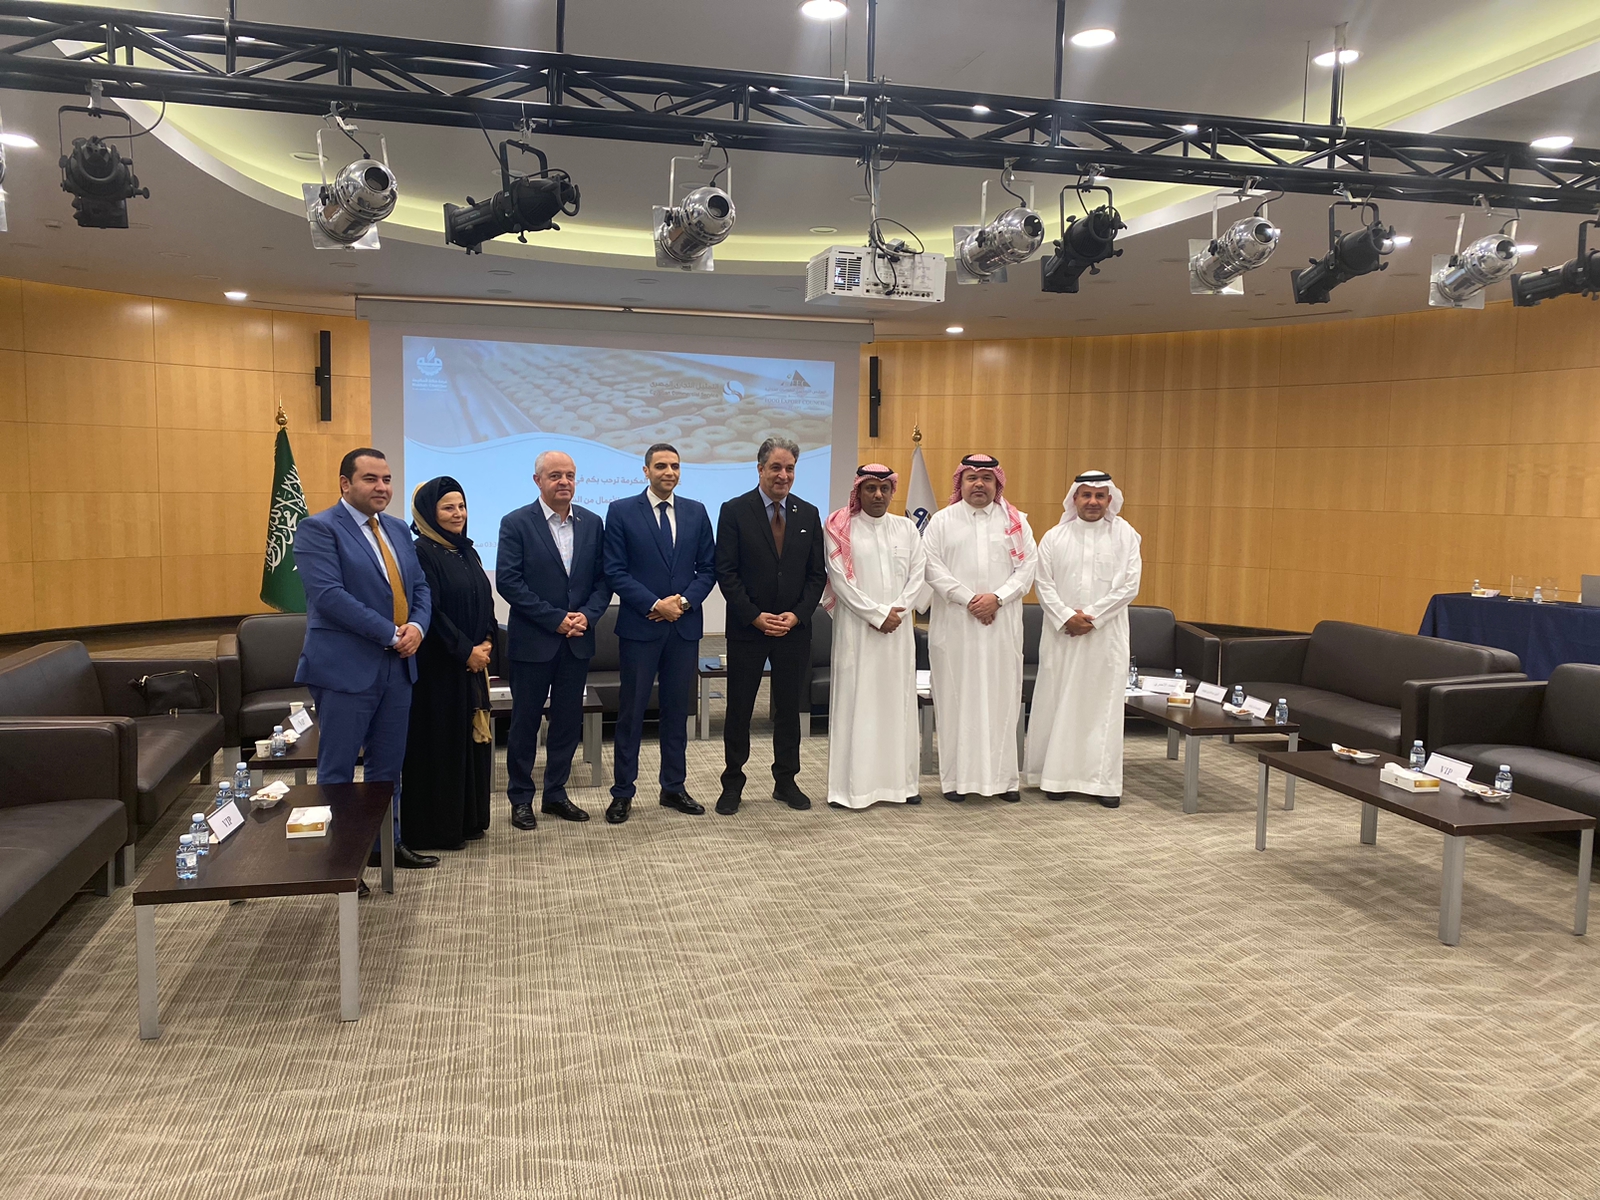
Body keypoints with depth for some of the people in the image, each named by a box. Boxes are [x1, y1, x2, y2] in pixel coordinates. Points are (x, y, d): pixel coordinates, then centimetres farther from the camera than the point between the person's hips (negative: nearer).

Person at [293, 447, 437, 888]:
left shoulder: (397, 529, 14)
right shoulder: (318, 529, -9)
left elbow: (420, 587, 13)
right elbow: (329, 594, -20)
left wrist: (417, 626, -8)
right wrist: (392, 633, -20)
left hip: (397, 666, 7)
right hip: (346, 667, -7)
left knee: (388, 763, 16)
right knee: (337, 768, 3)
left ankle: (386, 843, 29)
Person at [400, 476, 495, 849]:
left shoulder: (466, 551, 13)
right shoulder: (422, 553, -12)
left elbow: (486, 602, 15)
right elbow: (429, 612, -17)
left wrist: (486, 644, -1)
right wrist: (465, 651, -15)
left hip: (472, 663, 8)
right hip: (438, 666, -8)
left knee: (471, 737, 12)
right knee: (439, 741, 0)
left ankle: (467, 818, 23)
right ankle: (436, 827, 11)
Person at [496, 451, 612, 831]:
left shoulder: (592, 523, 6)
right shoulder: (516, 523, -6)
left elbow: (603, 579, 6)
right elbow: (508, 581, -12)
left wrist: (587, 615, -11)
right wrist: (556, 619, -15)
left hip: (577, 641, 4)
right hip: (532, 641, -4)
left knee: (568, 721, 11)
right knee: (525, 722, 6)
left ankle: (556, 793, 24)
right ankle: (521, 798, 19)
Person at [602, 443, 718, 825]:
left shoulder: (696, 512, 8)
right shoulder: (621, 511, -2)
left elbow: (708, 568, 7)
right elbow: (615, 571, -6)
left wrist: (684, 601, -9)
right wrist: (655, 604, -15)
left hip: (685, 626, 3)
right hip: (639, 627, -3)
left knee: (677, 710, 11)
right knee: (631, 712, 3)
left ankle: (674, 787, 23)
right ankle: (622, 793, 14)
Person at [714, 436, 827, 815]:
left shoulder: (808, 514, 6)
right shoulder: (735, 511, -4)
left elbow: (816, 574, 7)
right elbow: (726, 573, -7)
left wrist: (797, 614, -6)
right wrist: (755, 616, -13)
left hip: (794, 629, 3)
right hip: (747, 629, -3)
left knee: (789, 709, 11)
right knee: (739, 709, 5)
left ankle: (786, 781, 23)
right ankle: (732, 784, 17)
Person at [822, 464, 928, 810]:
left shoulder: (907, 528, 11)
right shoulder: (841, 529, 1)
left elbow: (918, 575, 5)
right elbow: (840, 579, -7)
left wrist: (897, 611, -9)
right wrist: (877, 614, -11)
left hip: (898, 628, 3)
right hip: (856, 629, -3)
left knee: (899, 701, 6)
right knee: (855, 701, -2)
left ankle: (900, 781, 13)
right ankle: (851, 785, 2)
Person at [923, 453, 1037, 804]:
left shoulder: (1015, 522, 9)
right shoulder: (942, 521, 6)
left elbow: (1026, 567, 2)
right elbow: (932, 566, -4)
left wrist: (997, 597, -12)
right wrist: (968, 599, -12)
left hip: (1002, 624, 1)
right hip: (954, 624, -1)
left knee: (1001, 696, 3)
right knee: (956, 697, 1)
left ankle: (1002, 776, 10)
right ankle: (956, 777, 7)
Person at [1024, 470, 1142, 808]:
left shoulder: (1125, 536, 3)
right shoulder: (1055, 537, 5)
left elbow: (1129, 586, -3)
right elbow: (1043, 583, 0)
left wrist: (1091, 615, -11)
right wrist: (1066, 616, -13)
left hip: (1107, 635, 0)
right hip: (1062, 634, 1)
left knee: (1104, 704, 2)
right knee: (1058, 702, 3)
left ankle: (1104, 780, 9)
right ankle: (1057, 775, 13)